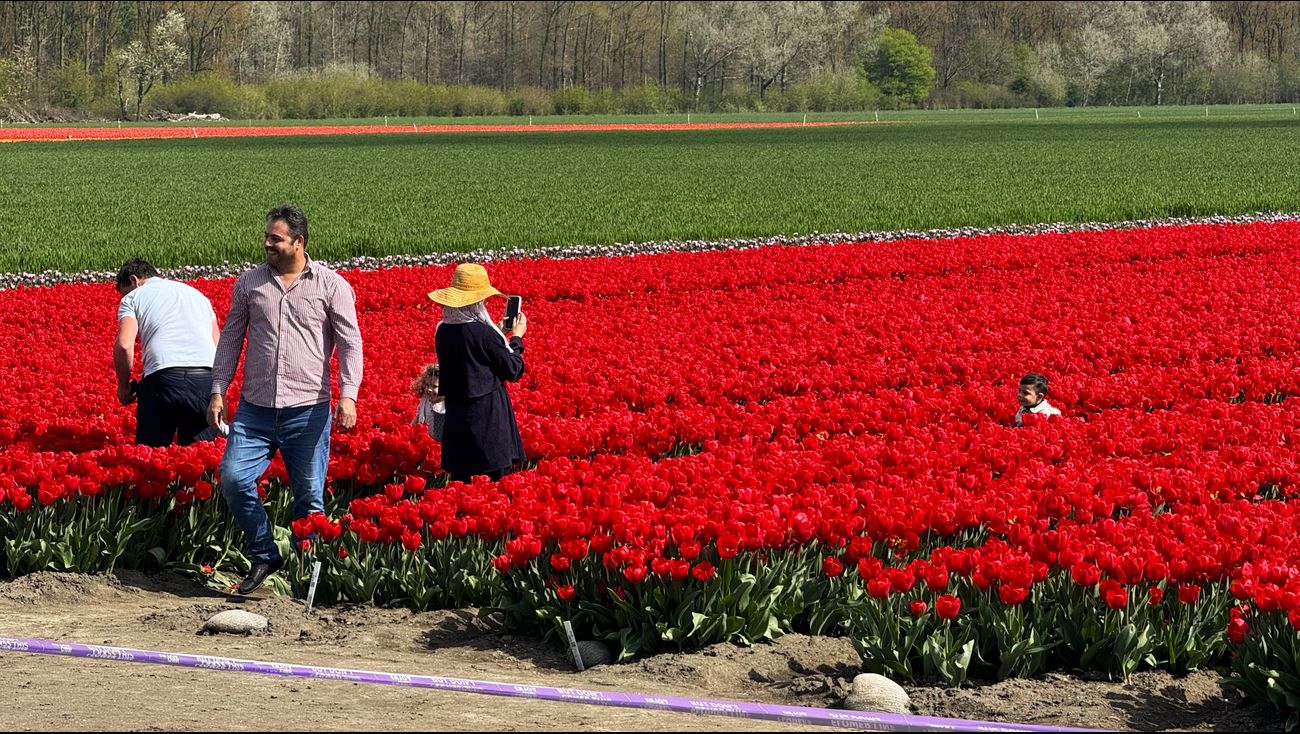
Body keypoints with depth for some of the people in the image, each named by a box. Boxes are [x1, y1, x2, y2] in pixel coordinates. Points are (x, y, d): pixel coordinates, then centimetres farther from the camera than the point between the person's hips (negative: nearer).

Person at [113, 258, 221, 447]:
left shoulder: (132, 298, 16)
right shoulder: (196, 294, 30)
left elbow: (124, 346, -1)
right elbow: (219, 348, 22)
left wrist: (123, 386, 12)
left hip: (164, 376, -4)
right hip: (207, 378, 4)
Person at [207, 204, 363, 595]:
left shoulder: (331, 285, 1)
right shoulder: (248, 283, 10)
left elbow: (350, 343, -3)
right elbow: (230, 339, 16)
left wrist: (348, 394, -16)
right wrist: (218, 390, 7)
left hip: (308, 411, -3)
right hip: (255, 409, 3)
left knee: (310, 495, 0)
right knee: (233, 477, -12)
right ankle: (264, 555, 5)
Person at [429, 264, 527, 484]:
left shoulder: (443, 331, 2)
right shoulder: (483, 332, -17)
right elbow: (514, 371, -8)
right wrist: (516, 338, 8)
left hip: (456, 416, 7)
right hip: (488, 416, -7)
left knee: (460, 480, 9)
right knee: (495, 477, 0)